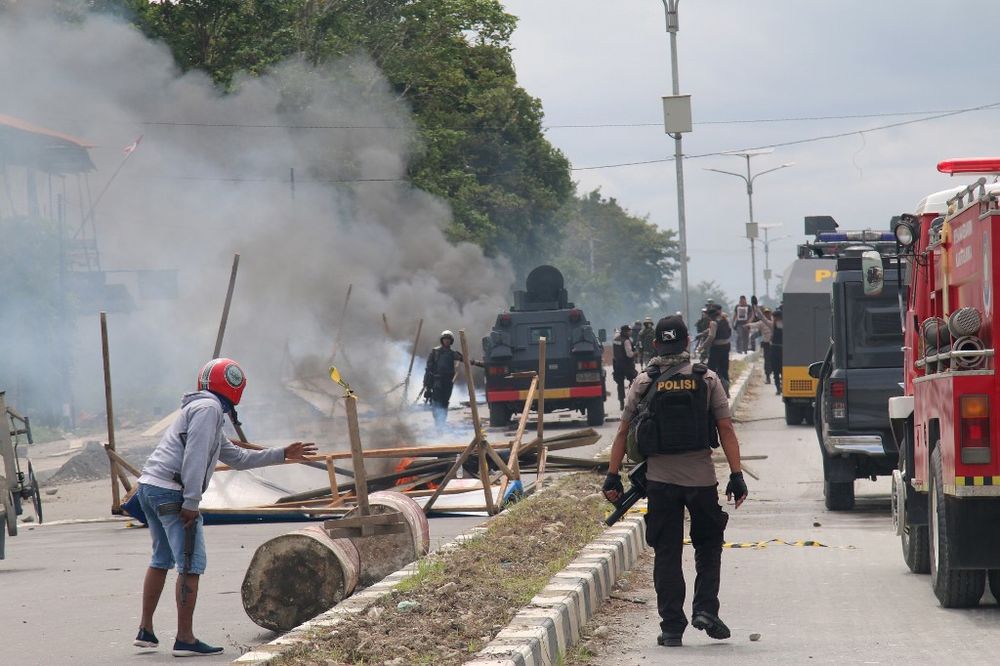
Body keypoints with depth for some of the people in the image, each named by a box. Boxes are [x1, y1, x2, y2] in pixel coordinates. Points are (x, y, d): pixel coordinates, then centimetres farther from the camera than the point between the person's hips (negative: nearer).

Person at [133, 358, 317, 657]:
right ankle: (185, 640, -8)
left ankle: (146, 631, 26)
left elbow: (238, 458, 31)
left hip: (149, 487, 11)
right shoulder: (209, 408, -6)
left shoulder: (200, 409, 26)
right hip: (171, 491, -11)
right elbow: (194, 456, -18)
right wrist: (192, 501, -21)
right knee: (191, 564, -8)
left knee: (162, 560, 22)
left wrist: (282, 455, 32)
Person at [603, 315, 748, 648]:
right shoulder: (707, 379, 0)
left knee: (667, 554, 6)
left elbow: (623, 433, 1)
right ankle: (705, 609, 1)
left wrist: (613, 476, 6)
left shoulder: (643, 383, 1)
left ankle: (671, 627, 5)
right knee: (708, 546, 17)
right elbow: (726, 429, -4)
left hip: (660, 480, 1)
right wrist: (736, 475, -2)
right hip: (701, 478, 0)